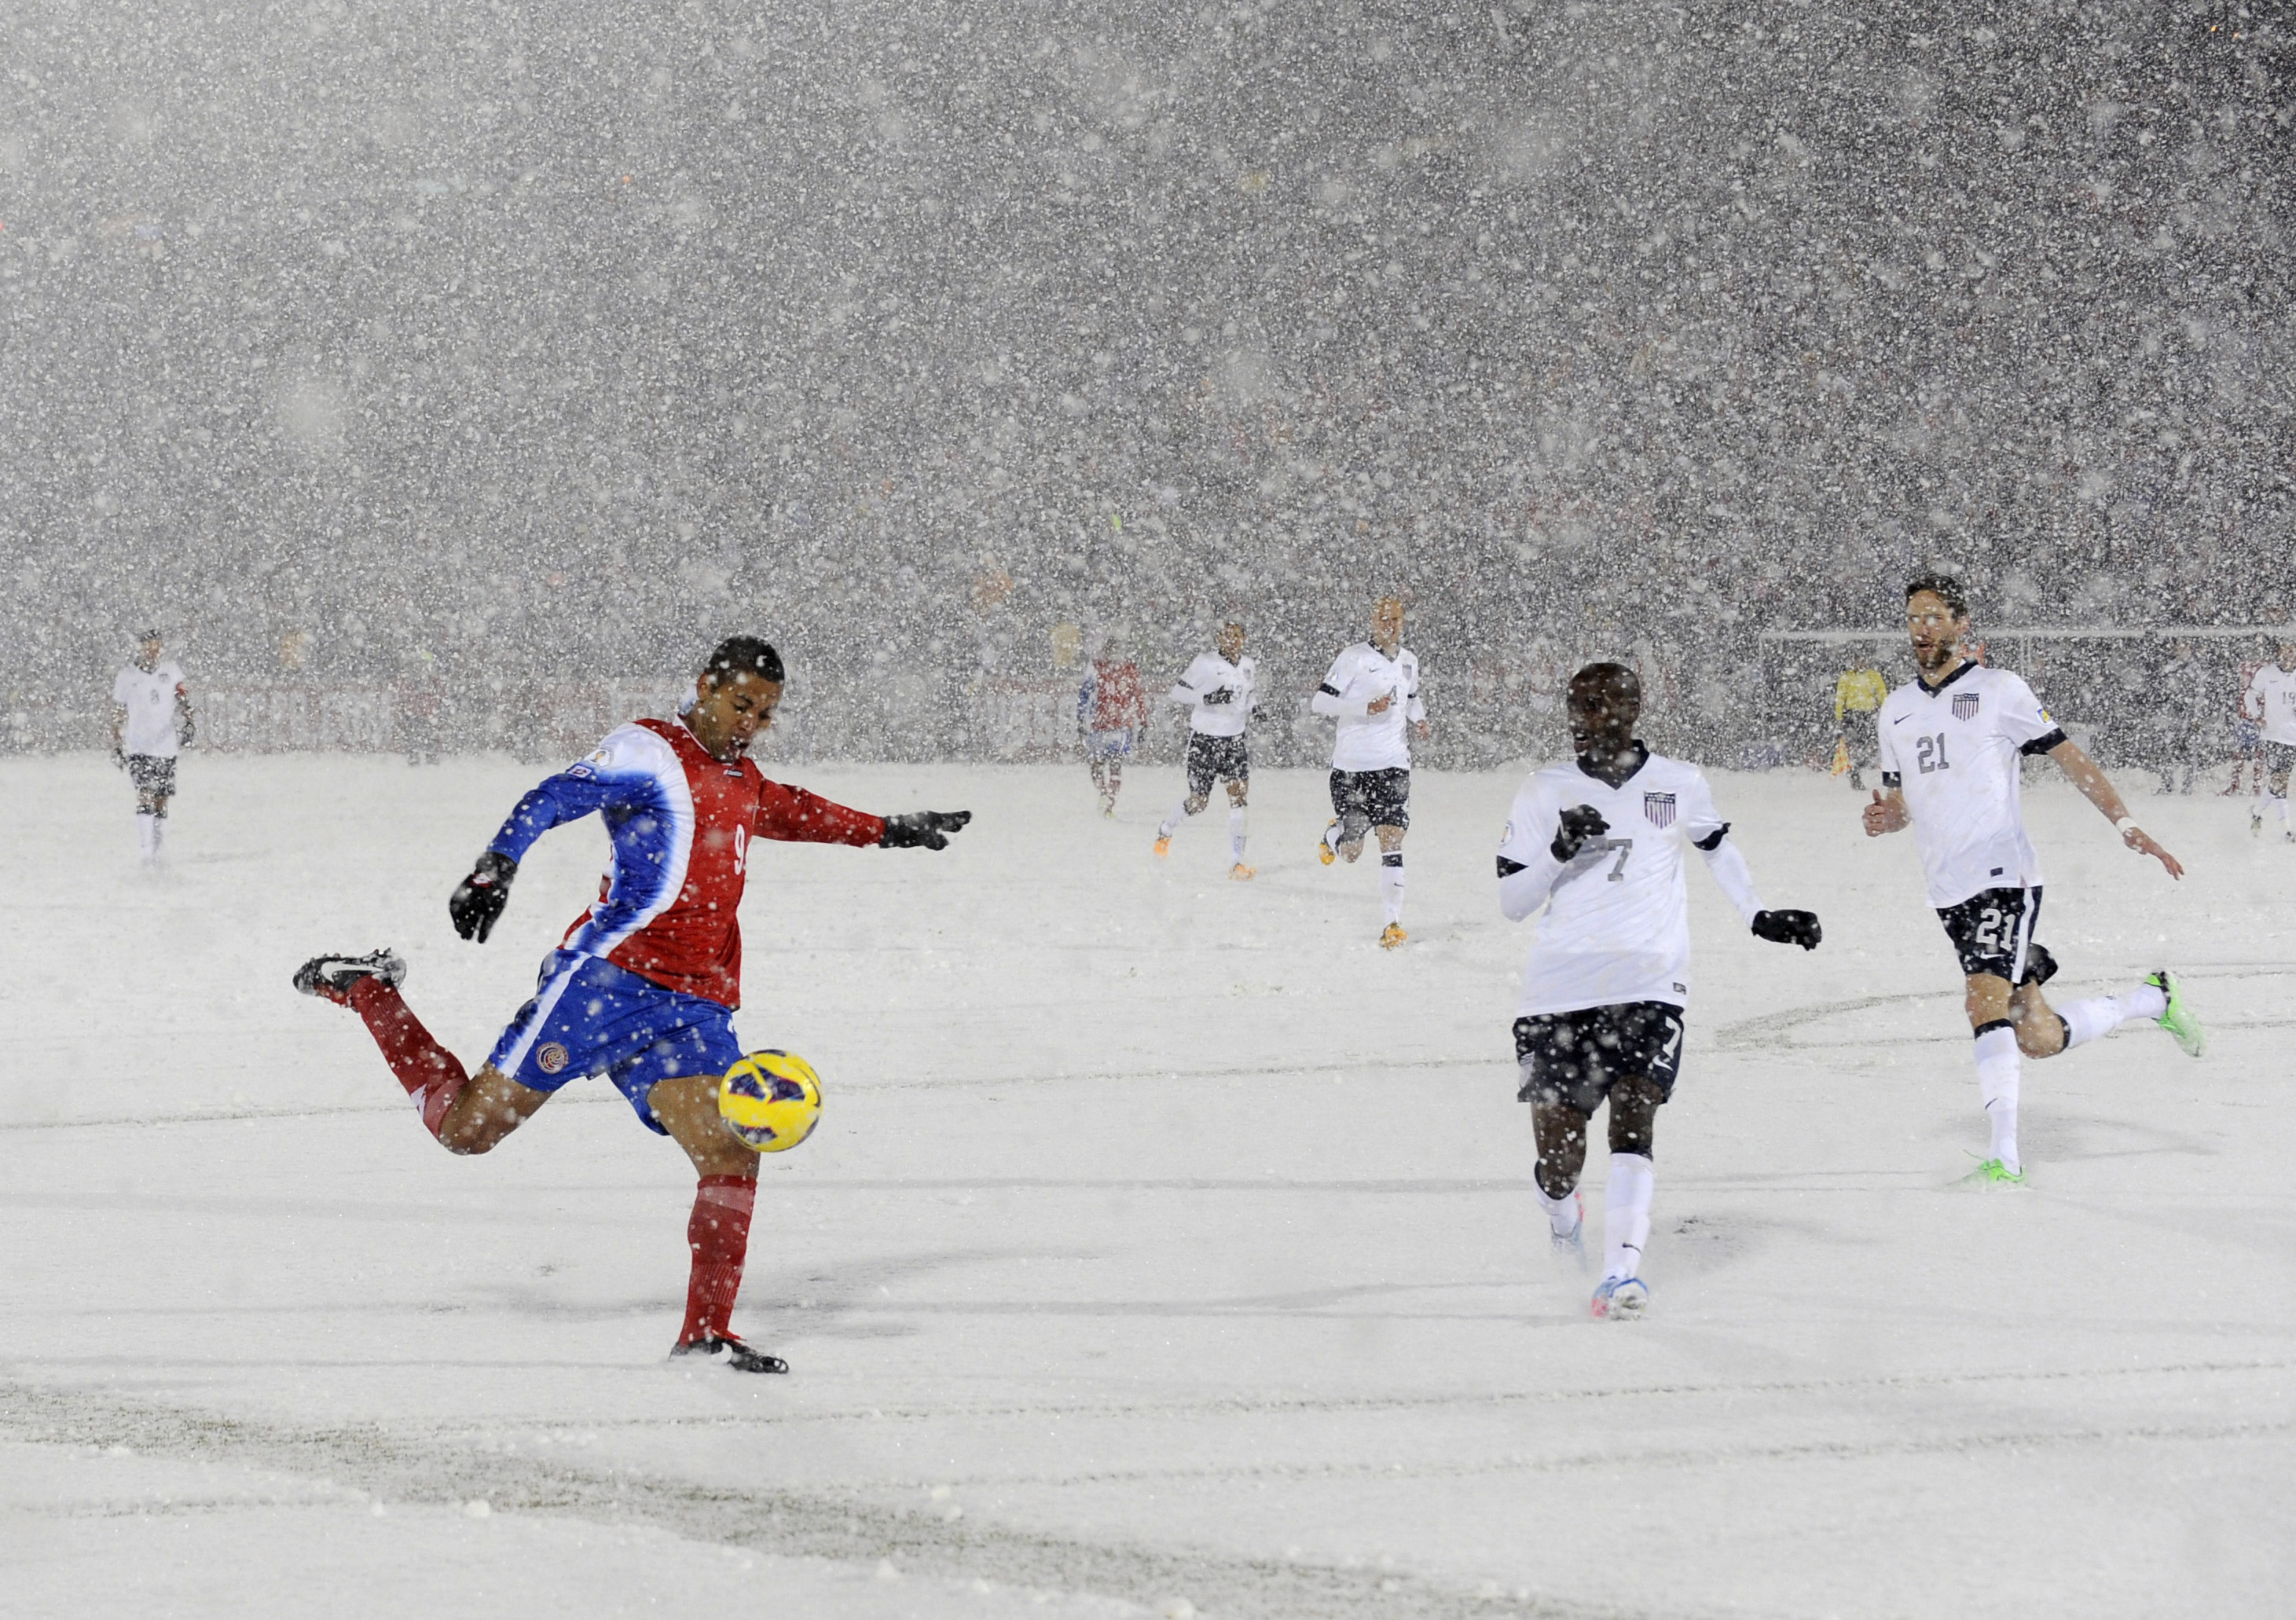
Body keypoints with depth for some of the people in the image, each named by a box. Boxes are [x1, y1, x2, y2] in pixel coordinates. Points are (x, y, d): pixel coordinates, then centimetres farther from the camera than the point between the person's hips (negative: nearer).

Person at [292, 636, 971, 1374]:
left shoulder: (745, 782, 23)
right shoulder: (648, 751, -2)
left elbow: (797, 813, 45)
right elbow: (551, 801, -15)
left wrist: (891, 831, 50)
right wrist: (496, 867, -32)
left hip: (695, 1009, 7)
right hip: (609, 974, -7)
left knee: (734, 1155, -11)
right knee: (468, 1127, -7)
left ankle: (706, 1331, -2)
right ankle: (368, 989, 16)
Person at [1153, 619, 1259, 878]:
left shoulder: (1249, 665, 5)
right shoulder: (1206, 663, -13)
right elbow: (1178, 692, -15)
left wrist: (1254, 708, 3)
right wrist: (1207, 698, -29)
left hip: (1234, 740, 4)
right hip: (1204, 739, -4)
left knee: (1239, 793, -12)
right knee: (1198, 801, 3)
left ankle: (1236, 862, -10)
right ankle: (1166, 831, 36)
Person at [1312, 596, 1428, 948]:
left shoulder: (1409, 661, 12)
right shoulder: (1354, 658, -8)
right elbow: (1319, 701, -12)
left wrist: (1418, 717, 10)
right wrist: (1366, 707, -22)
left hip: (1393, 764, 3)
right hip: (1351, 764, -3)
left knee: (1392, 841, -9)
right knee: (1351, 853, 1)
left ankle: (1394, 923, -7)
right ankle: (1333, 835, 38)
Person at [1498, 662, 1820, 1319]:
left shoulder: (1680, 785, 8)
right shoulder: (1546, 791, 6)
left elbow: (1716, 845, 29)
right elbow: (1511, 902, 4)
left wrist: (1759, 917, 24)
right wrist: (1559, 852, -13)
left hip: (1650, 984, 0)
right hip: (1560, 990, 0)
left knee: (1632, 1115, -21)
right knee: (1558, 1158, -1)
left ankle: (1620, 1272, -24)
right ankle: (1563, 1211, 36)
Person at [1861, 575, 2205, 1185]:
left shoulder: (1999, 690, -1)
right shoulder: (1896, 710, 16)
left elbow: (2070, 758, -1)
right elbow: (1902, 803, 22)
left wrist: (2127, 826, -9)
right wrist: (1884, 818, -2)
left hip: (2005, 877, -6)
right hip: (1950, 893, 6)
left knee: (1986, 1004, -23)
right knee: (2038, 1038, 5)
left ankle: (2005, 1158, -22)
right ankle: (2151, 999, 30)